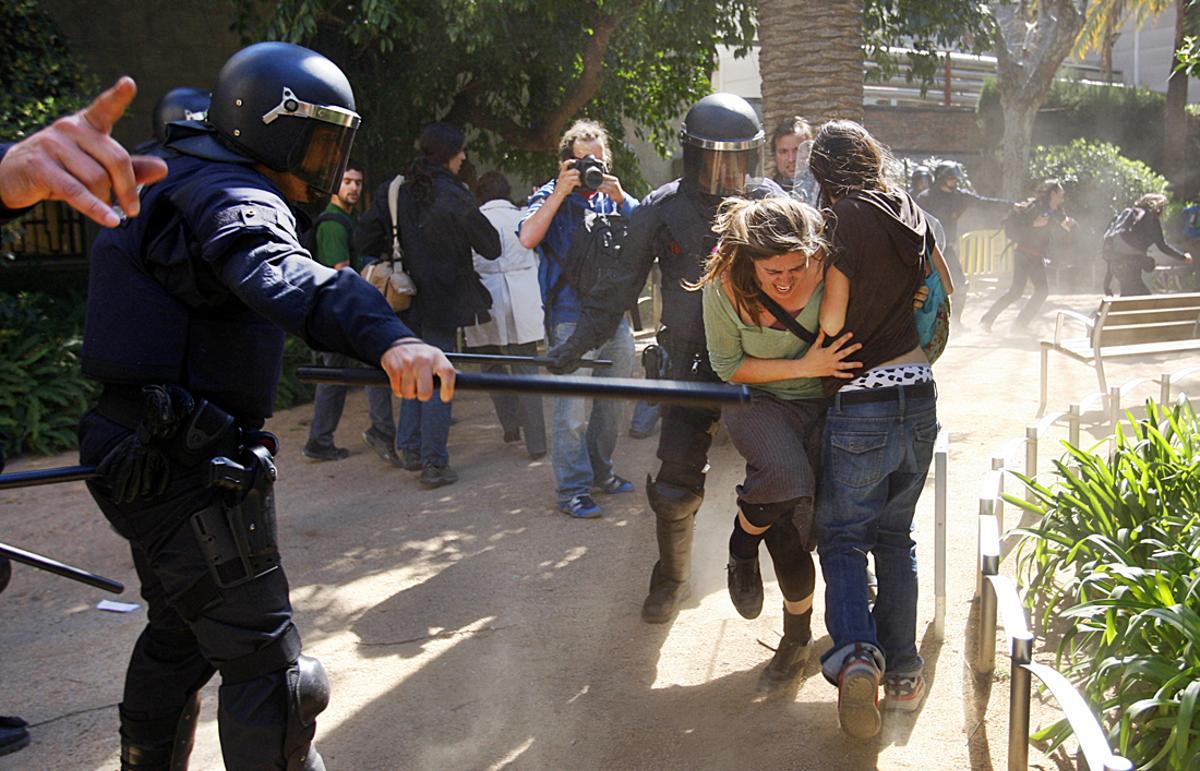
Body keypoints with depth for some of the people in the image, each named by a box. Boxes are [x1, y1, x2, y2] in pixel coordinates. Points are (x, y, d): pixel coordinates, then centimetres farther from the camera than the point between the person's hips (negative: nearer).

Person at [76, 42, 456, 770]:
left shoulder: (181, 185, 14)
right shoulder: (231, 196, -18)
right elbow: (276, 275, -41)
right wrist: (385, 337, -59)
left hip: (151, 457, 11)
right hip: (194, 471, -11)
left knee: (178, 639, 26)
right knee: (271, 674, -6)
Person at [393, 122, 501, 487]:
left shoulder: (400, 190, 5)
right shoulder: (453, 196, -14)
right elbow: (491, 247, -7)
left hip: (408, 295, 6)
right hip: (443, 298, -6)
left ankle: (410, 448, 23)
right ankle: (434, 464, 1)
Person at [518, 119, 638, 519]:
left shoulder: (614, 197, 12)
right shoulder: (550, 197, -1)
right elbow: (528, 238, -19)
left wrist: (620, 198, -11)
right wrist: (560, 193, -20)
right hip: (571, 319, -5)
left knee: (611, 402, 15)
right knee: (571, 408, -8)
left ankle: (601, 472, 31)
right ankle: (572, 489, 1)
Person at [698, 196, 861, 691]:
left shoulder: (828, 271, -19)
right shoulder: (725, 287, -19)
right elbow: (727, 366, -10)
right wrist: (804, 367, -17)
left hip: (821, 406, 1)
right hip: (758, 403, -1)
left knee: (791, 529, -4)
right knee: (787, 476, -34)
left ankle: (797, 639, 23)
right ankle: (743, 544, 1)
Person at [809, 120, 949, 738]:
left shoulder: (843, 219, -10)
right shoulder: (909, 213, 9)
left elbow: (831, 319, -13)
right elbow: (944, 293, 20)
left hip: (860, 406, -6)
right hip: (919, 395, 6)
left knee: (842, 536, 6)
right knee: (895, 536, 16)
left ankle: (854, 651, -14)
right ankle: (902, 671, 19)